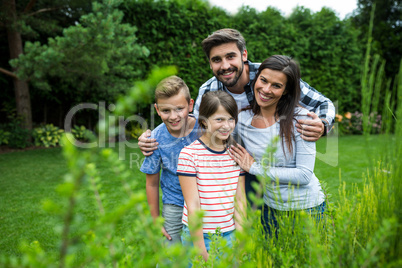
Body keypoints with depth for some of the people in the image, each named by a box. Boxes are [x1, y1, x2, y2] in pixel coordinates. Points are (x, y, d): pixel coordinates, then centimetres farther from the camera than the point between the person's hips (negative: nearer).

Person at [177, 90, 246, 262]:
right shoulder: (189, 154, -14)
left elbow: (240, 200, 1)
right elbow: (193, 206, -13)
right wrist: (202, 252, -11)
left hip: (229, 236, 3)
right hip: (197, 235, -3)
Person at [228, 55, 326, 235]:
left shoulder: (301, 118, -18)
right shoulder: (241, 120, -7)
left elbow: (304, 174, -20)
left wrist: (255, 168, -18)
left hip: (308, 208, -3)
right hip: (271, 208, 3)